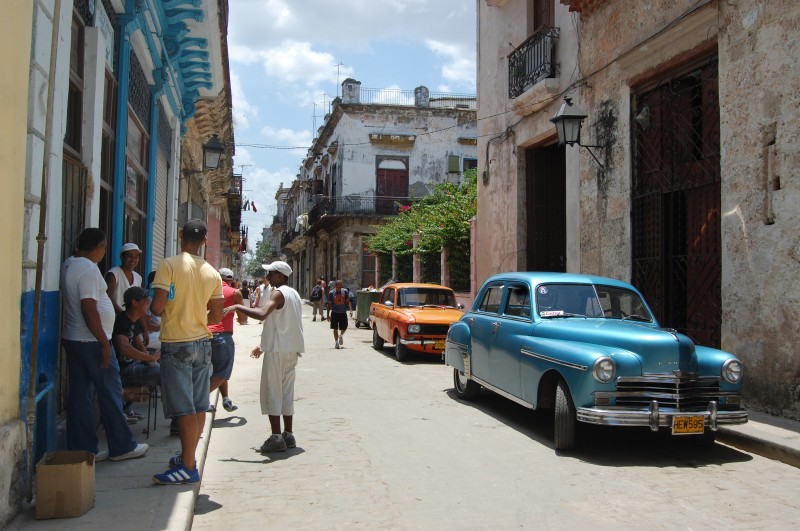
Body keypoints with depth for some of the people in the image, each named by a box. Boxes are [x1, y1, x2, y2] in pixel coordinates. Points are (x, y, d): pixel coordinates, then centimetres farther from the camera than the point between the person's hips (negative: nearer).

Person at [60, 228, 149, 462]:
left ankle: (81, 449, 15)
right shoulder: (88, 269, -18)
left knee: (80, 395, 10)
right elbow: (89, 309, -22)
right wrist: (104, 343, -18)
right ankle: (122, 447, 11)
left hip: (72, 338, 9)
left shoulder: (69, 264, 10)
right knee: (110, 394, 2)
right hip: (91, 341, -9)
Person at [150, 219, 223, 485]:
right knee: (199, 405, 12)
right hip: (202, 342, 6)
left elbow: (157, 306, -18)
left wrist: (160, 310, 5)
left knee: (184, 407, -4)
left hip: (176, 344, -5)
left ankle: (188, 467, -2)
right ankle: (188, 456, 25)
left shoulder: (169, 265, -12)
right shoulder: (212, 273, 4)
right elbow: (216, 315, 7)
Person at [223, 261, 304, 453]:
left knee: (272, 392, -4)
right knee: (286, 392, 12)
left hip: (277, 350, -9)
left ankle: (276, 437, -5)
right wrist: (264, 345, 24)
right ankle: (288, 435, 15)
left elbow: (262, 314, -30)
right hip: (291, 350, 9)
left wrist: (238, 307, -19)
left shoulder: (279, 293, -12)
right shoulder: (293, 293, 18)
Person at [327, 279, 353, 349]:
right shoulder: (331, 293, -4)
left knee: (344, 328, 5)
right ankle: (336, 343, 11)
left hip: (343, 312, 1)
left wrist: (350, 310, -7)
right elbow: (329, 304, 0)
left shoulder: (345, 291, -1)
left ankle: (341, 335, 39)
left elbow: (348, 301, 4)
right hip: (335, 313, -1)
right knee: (335, 328, 0)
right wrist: (328, 314, -3)